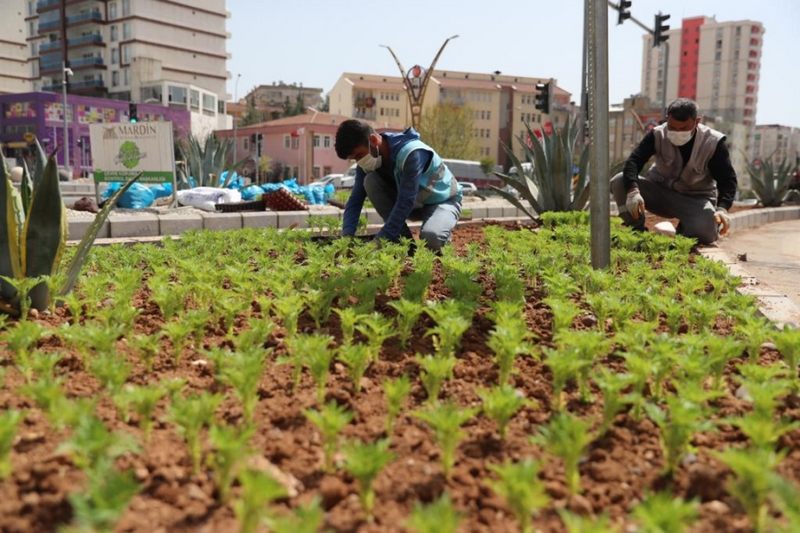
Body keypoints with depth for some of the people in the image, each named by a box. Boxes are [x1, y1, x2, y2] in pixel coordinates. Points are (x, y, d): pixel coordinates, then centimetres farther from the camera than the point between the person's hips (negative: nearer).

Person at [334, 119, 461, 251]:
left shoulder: (411, 153, -33)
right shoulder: (368, 158, -12)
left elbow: (405, 202, -36)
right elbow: (355, 200, -13)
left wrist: (379, 241, -38)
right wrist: (347, 237, -29)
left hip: (444, 200, -6)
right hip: (414, 204, 7)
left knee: (431, 237, -39)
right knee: (370, 181, -20)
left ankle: (443, 236, 0)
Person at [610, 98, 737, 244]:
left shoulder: (713, 142, -14)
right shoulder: (658, 135, -12)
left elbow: (728, 180, -12)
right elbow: (634, 161, -21)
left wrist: (722, 208, -32)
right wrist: (633, 190, -41)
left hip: (696, 199, -1)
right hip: (659, 190, 2)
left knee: (706, 232, -34)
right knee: (619, 182, -24)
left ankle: (682, 232, 5)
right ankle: (638, 232, -8)